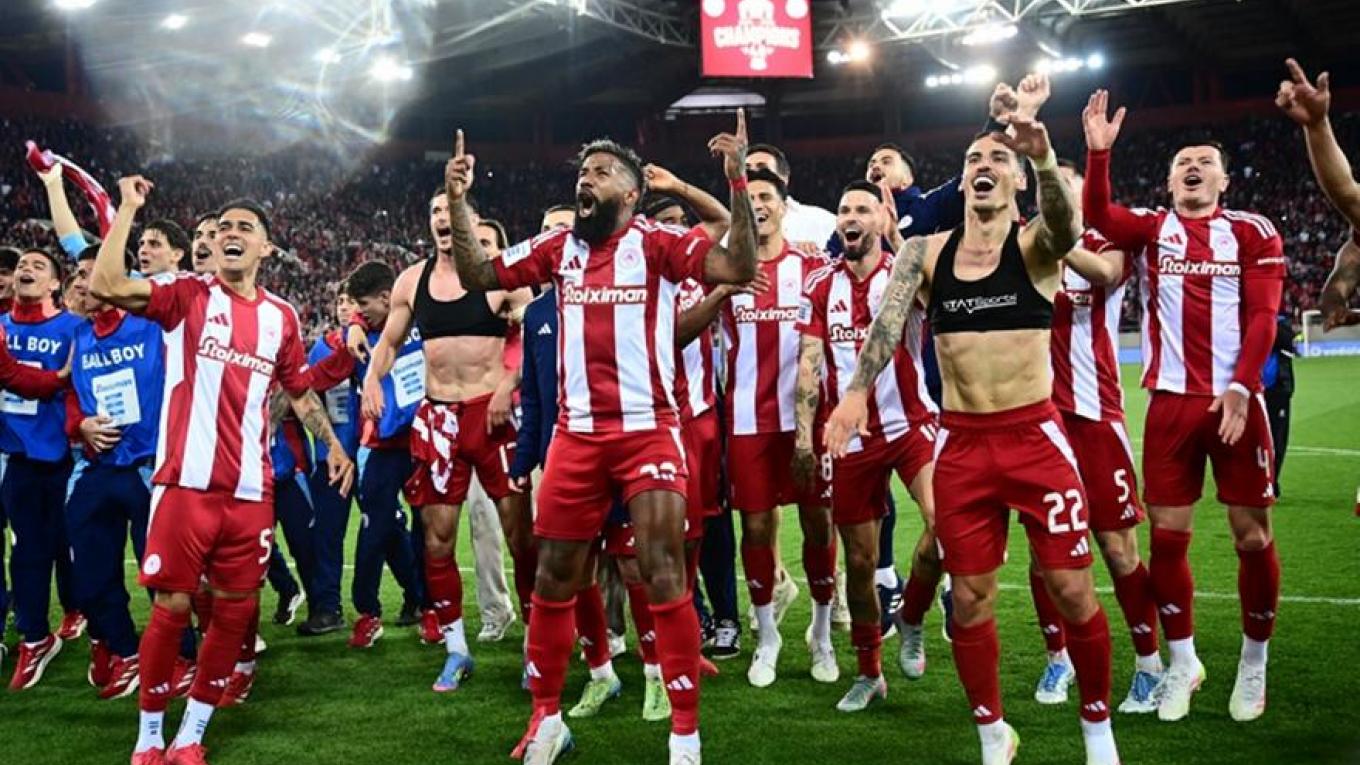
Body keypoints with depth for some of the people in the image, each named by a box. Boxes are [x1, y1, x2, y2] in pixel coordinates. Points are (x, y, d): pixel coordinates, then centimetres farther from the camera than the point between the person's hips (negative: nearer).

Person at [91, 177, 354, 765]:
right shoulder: (186, 294, 1)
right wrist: (128, 209, -11)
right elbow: (105, 286, -14)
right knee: (172, 607, -1)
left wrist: (332, 445, 17)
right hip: (186, 482, -4)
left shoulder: (281, 316, 13)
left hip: (250, 490, 4)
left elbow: (300, 391, 25)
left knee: (236, 610, 7)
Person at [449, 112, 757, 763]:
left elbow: (740, 269, -16)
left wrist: (738, 180, -24)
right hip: (576, 435, 5)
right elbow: (477, 276, 13)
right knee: (554, 576, 10)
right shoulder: (557, 248, 10)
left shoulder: (657, 243, -4)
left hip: (648, 432, -4)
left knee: (663, 575, -5)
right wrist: (457, 201, 4)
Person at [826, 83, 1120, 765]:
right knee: (969, 598, 7)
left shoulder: (1033, 244, -3)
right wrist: (856, 391, -27)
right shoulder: (924, 252, 4)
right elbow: (888, 322, -9)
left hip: (1034, 436, -2)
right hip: (961, 443, 2)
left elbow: (1066, 228, -27)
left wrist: (1046, 160, -47)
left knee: (1071, 589, 1)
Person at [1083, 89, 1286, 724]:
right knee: (1167, 537, 3)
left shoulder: (1252, 232, 5)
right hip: (1171, 402, 1)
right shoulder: (1151, 228, 9)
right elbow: (1097, 218, -11)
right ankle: (1182, 662, 18)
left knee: (1253, 535, 3)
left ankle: (1254, 663, 19)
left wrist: (1240, 390, -12)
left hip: (1237, 400, -1)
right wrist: (1099, 152, -23)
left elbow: (1262, 317, -2)